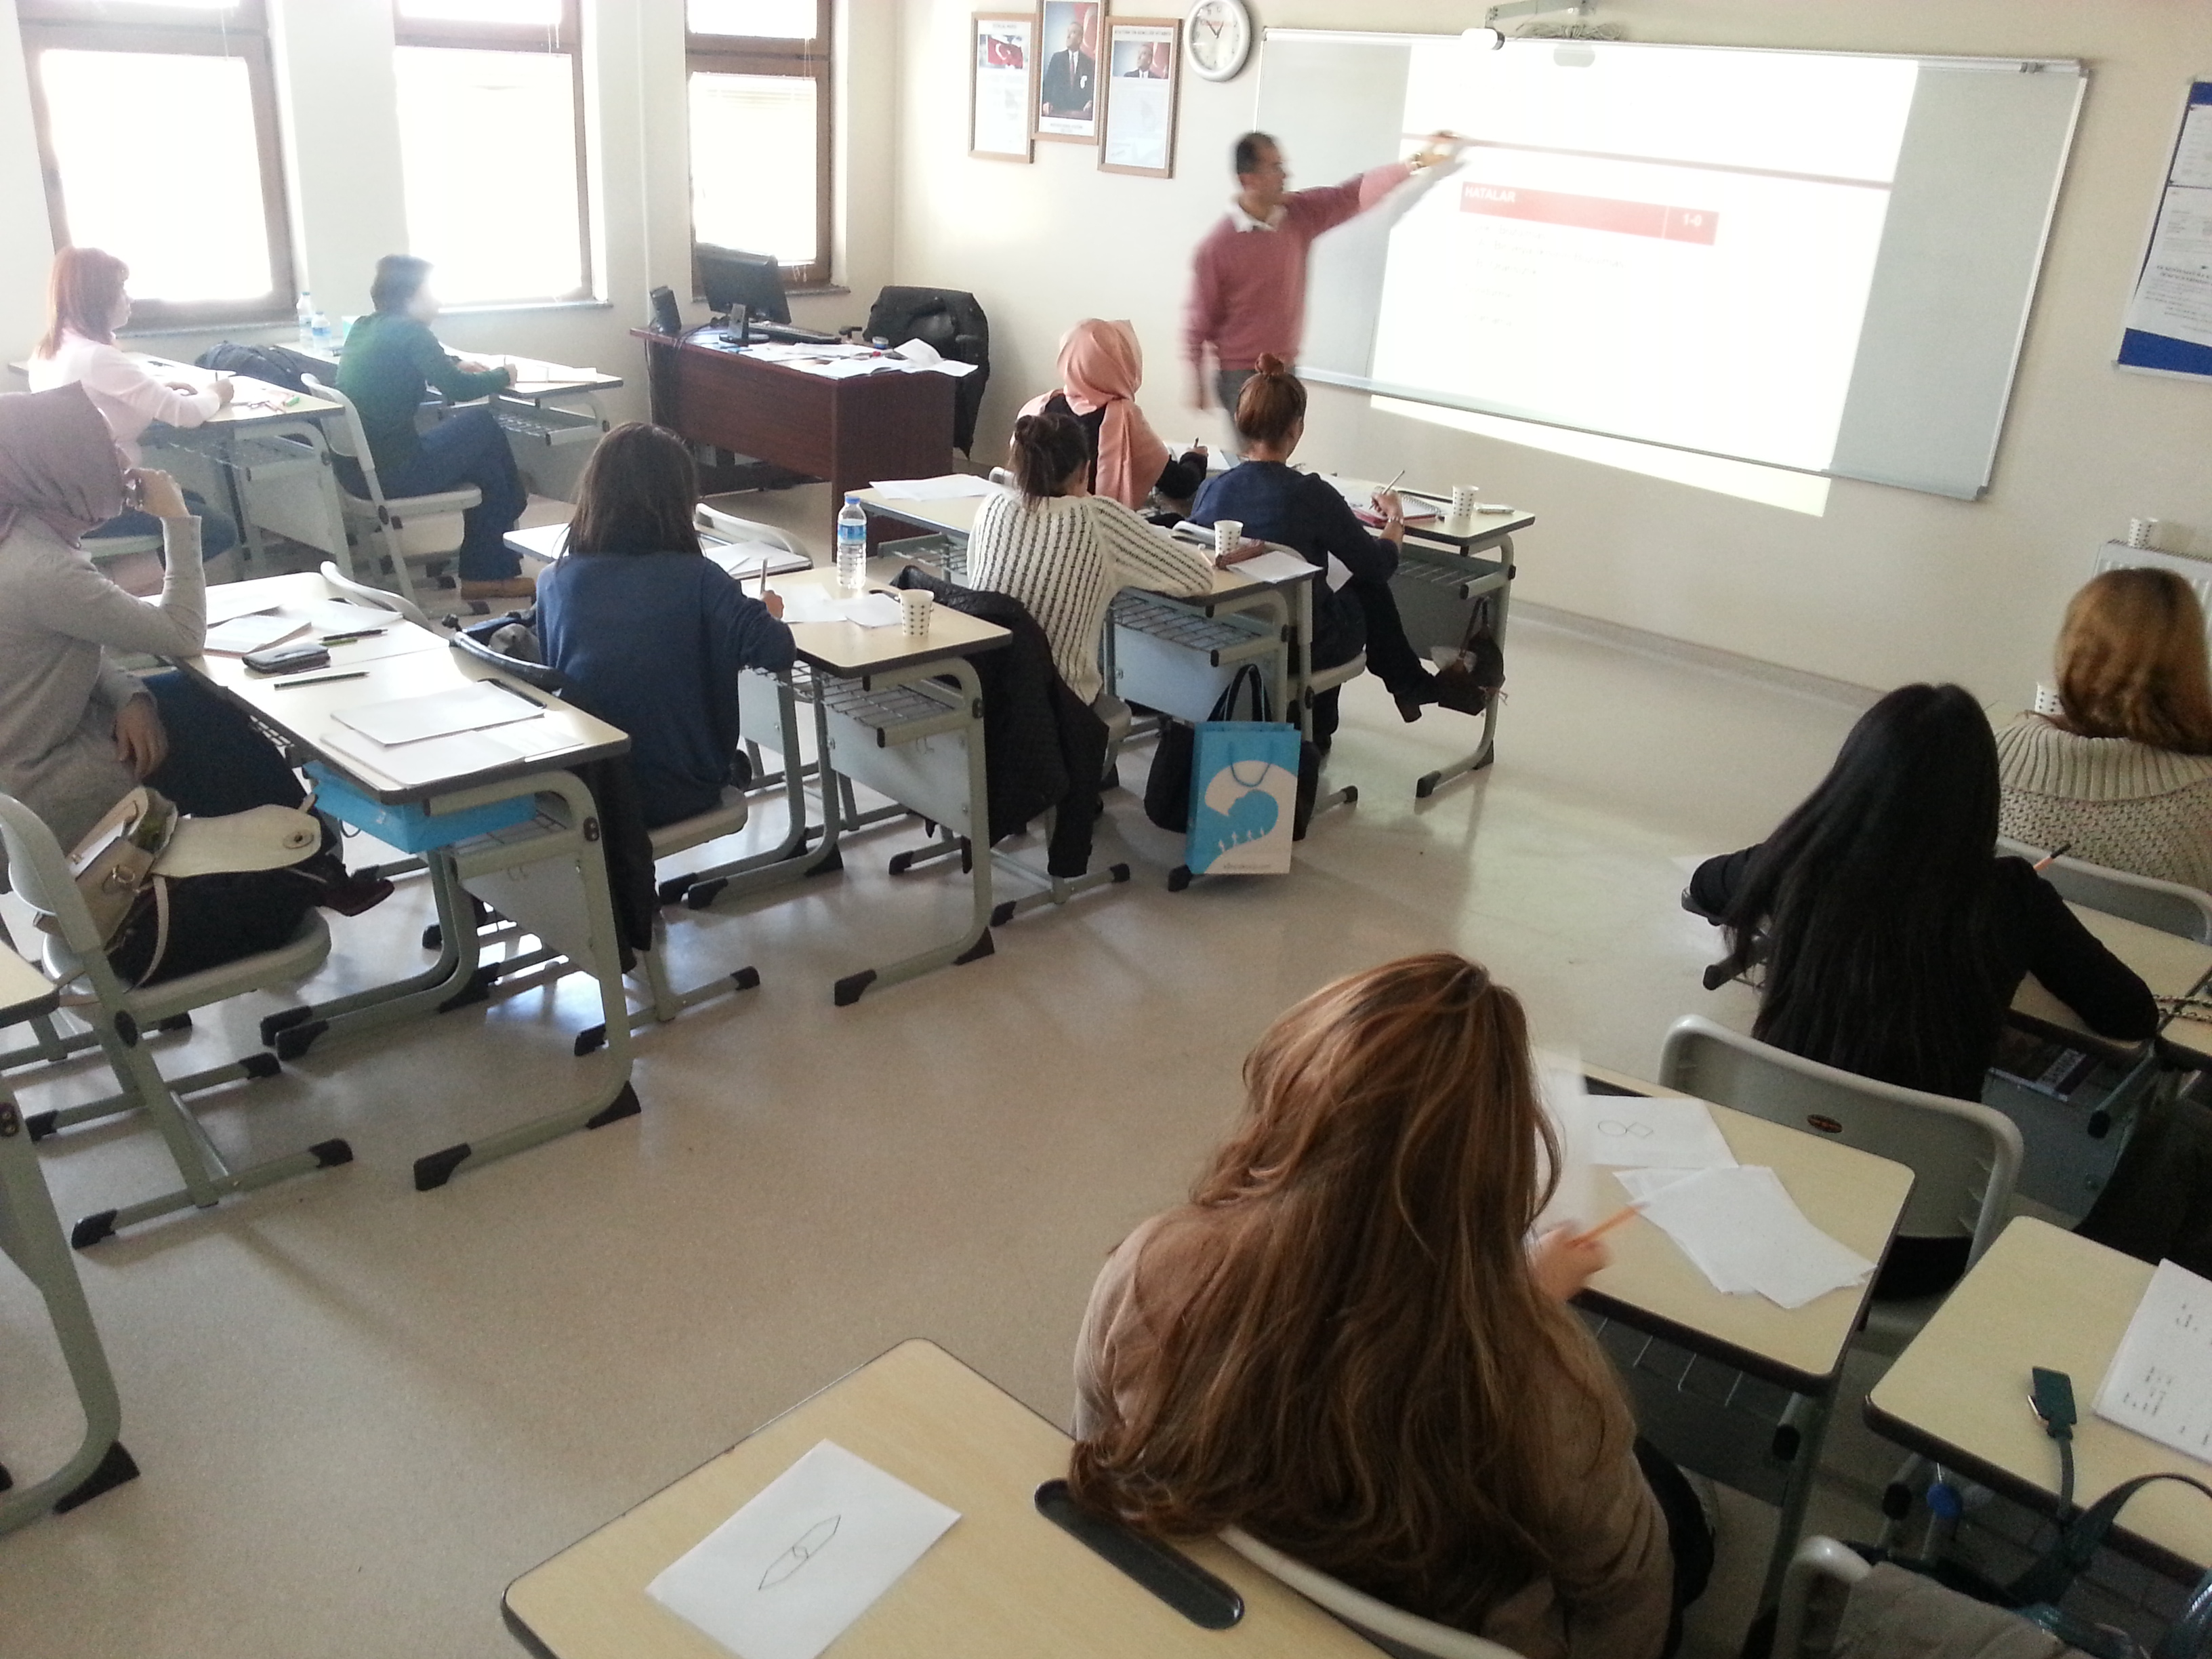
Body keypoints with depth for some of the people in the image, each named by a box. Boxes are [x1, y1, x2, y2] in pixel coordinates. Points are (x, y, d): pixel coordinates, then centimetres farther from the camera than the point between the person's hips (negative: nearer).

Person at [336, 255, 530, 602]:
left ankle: (483, 572, 26)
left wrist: (456, 365, 19)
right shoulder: (409, 332, -12)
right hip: (394, 475, -9)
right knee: (483, 426, 10)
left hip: (356, 467, 9)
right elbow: (459, 389, -16)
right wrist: (503, 376, 2)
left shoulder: (364, 328, 14)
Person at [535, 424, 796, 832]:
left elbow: (546, 667, 9)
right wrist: (769, 612, 2)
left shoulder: (556, 582, -6)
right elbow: (774, 652, -21)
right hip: (680, 797, -3)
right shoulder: (697, 579, -15)